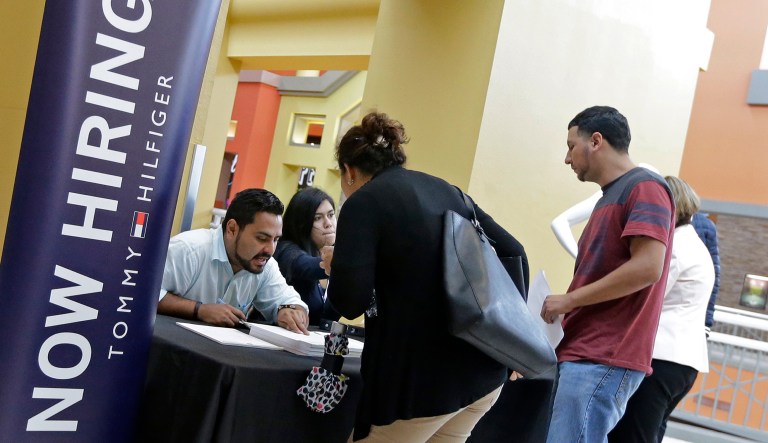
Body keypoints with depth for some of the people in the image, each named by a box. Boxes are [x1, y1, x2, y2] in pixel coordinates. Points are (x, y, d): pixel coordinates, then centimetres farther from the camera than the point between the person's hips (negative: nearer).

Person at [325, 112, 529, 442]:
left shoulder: (363, 202, -7)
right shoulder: (445, 189, 13)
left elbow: (350, 302, -17)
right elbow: (513, 252, 13)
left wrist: (336, 268, 5)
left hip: (421, 377, -7)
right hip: (484, 369, 7)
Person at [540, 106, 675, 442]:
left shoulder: (644, 187, -7)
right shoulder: (610, 197, 23)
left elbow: (647, 268, -20)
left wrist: (568, 300, -12)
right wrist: (565, 312, 10)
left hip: (603, 361, -10)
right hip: (584, 354, 10)